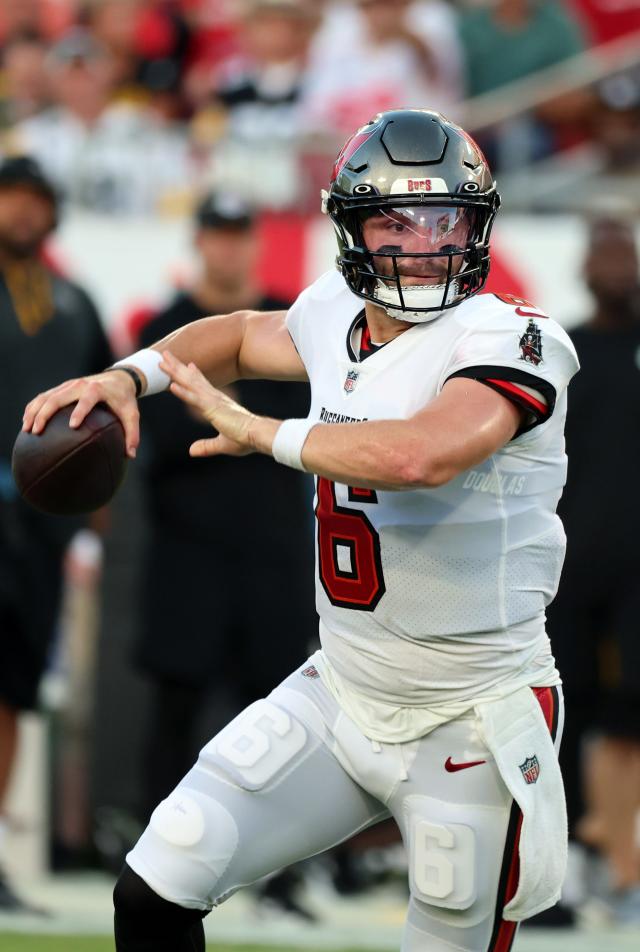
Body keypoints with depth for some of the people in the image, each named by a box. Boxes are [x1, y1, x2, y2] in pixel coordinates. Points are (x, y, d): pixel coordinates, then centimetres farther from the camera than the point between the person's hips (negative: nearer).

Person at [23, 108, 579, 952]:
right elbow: (240, 336, 27)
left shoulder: (508, 343, -19)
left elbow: (418, 455, -38)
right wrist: (130, 376, 8)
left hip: (469, 727, -6)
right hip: (342, 693, 6)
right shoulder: (339, 318, 3)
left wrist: (264, 435, -24)